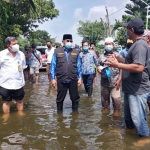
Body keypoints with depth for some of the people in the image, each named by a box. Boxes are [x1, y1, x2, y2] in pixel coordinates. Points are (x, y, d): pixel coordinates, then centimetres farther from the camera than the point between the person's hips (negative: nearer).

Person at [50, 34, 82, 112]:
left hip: (73, 80, 2)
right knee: (60, 98, 12)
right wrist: (53, 78, -2)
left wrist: (79, 78, 4)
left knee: (75, 98, 12)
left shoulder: (76, 52, 6)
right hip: (61, 80, -1)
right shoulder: (57, 51, 1)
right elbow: (53, 65, 1)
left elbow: (79, 66, 8)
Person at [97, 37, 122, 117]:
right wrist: (99, 70, -10)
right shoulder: (101, 56, 8)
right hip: (104, 81, 3)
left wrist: (119, 79, -7)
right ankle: (106, 107, 34)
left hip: (115, 81, -3)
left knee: (116, 98, -3)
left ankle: (116, 110, 16)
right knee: (104, 97, 14)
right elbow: (98, 67, 15)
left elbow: (121, 68, -1)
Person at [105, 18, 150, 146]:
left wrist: (117, 65, -25)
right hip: (132, 87, 10)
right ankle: (130, 128, 43)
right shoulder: (137, 44, 12)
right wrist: (119, 59, 10)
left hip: (138, 89, -10)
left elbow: (138, 67, -32)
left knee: (137, 116, 4)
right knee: (128, 113, 24)